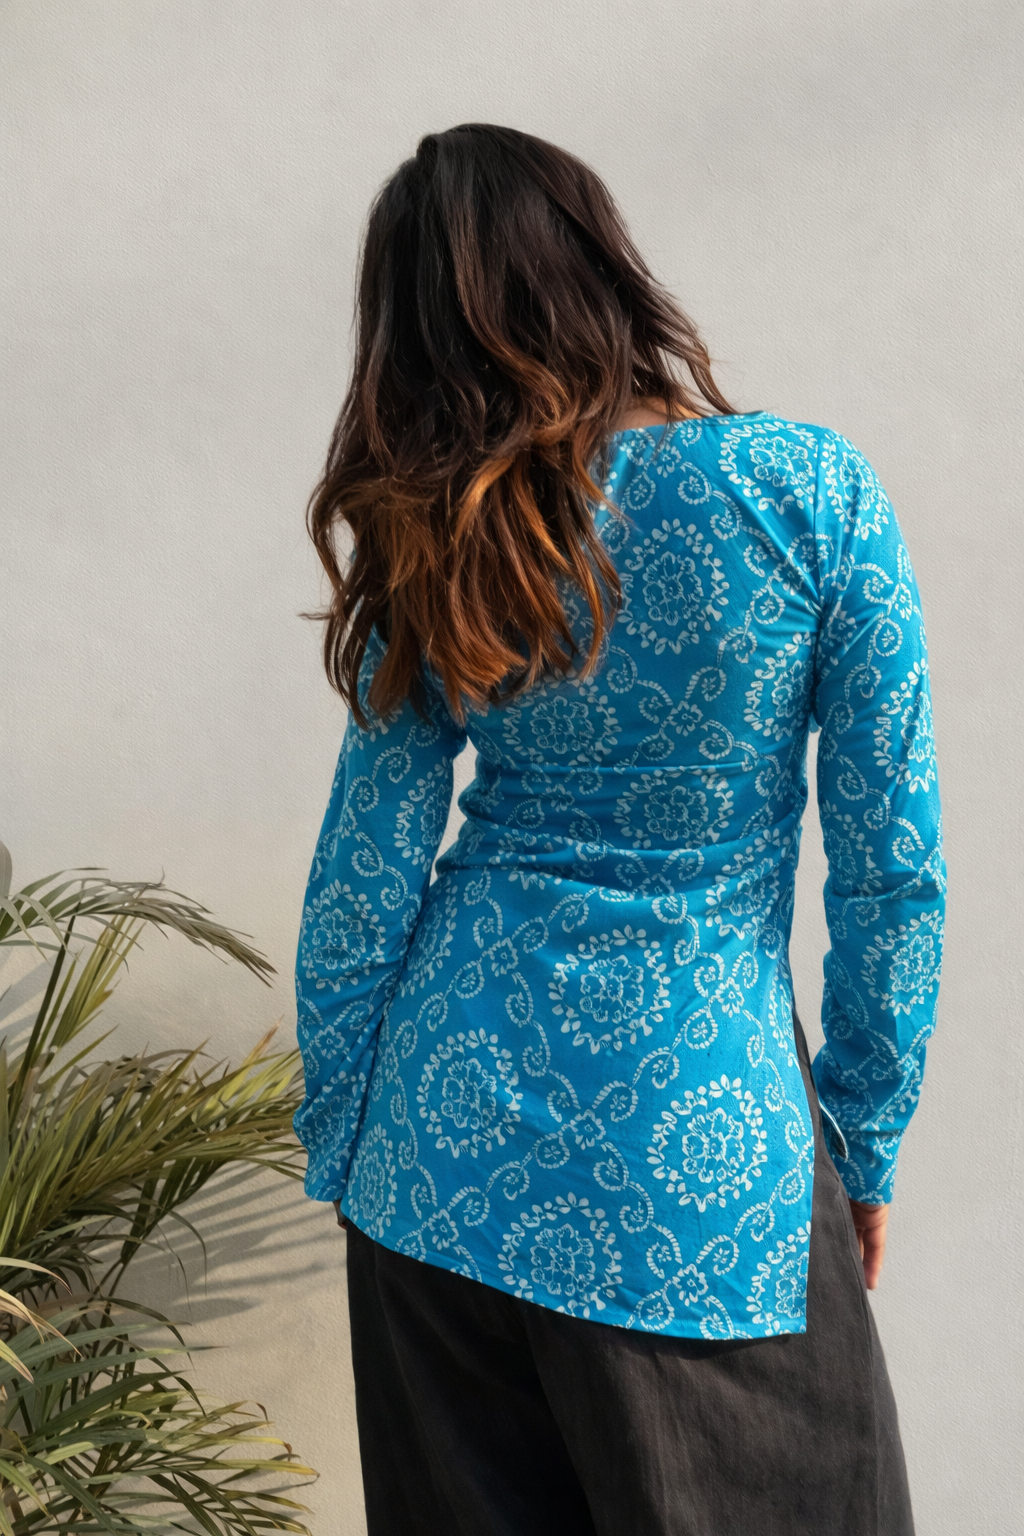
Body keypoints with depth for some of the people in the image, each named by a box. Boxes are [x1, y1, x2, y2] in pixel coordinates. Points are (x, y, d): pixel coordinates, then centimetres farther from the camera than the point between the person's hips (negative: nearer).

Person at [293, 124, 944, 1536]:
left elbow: (364, 886, 1)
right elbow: (894, 866, -8)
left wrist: (337, 1149, 13)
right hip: (703, 1151, -3)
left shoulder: (438, 546, -3)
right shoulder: (810, 489, -11)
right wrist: (865, 1143, 4)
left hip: (449, 1136, 4)